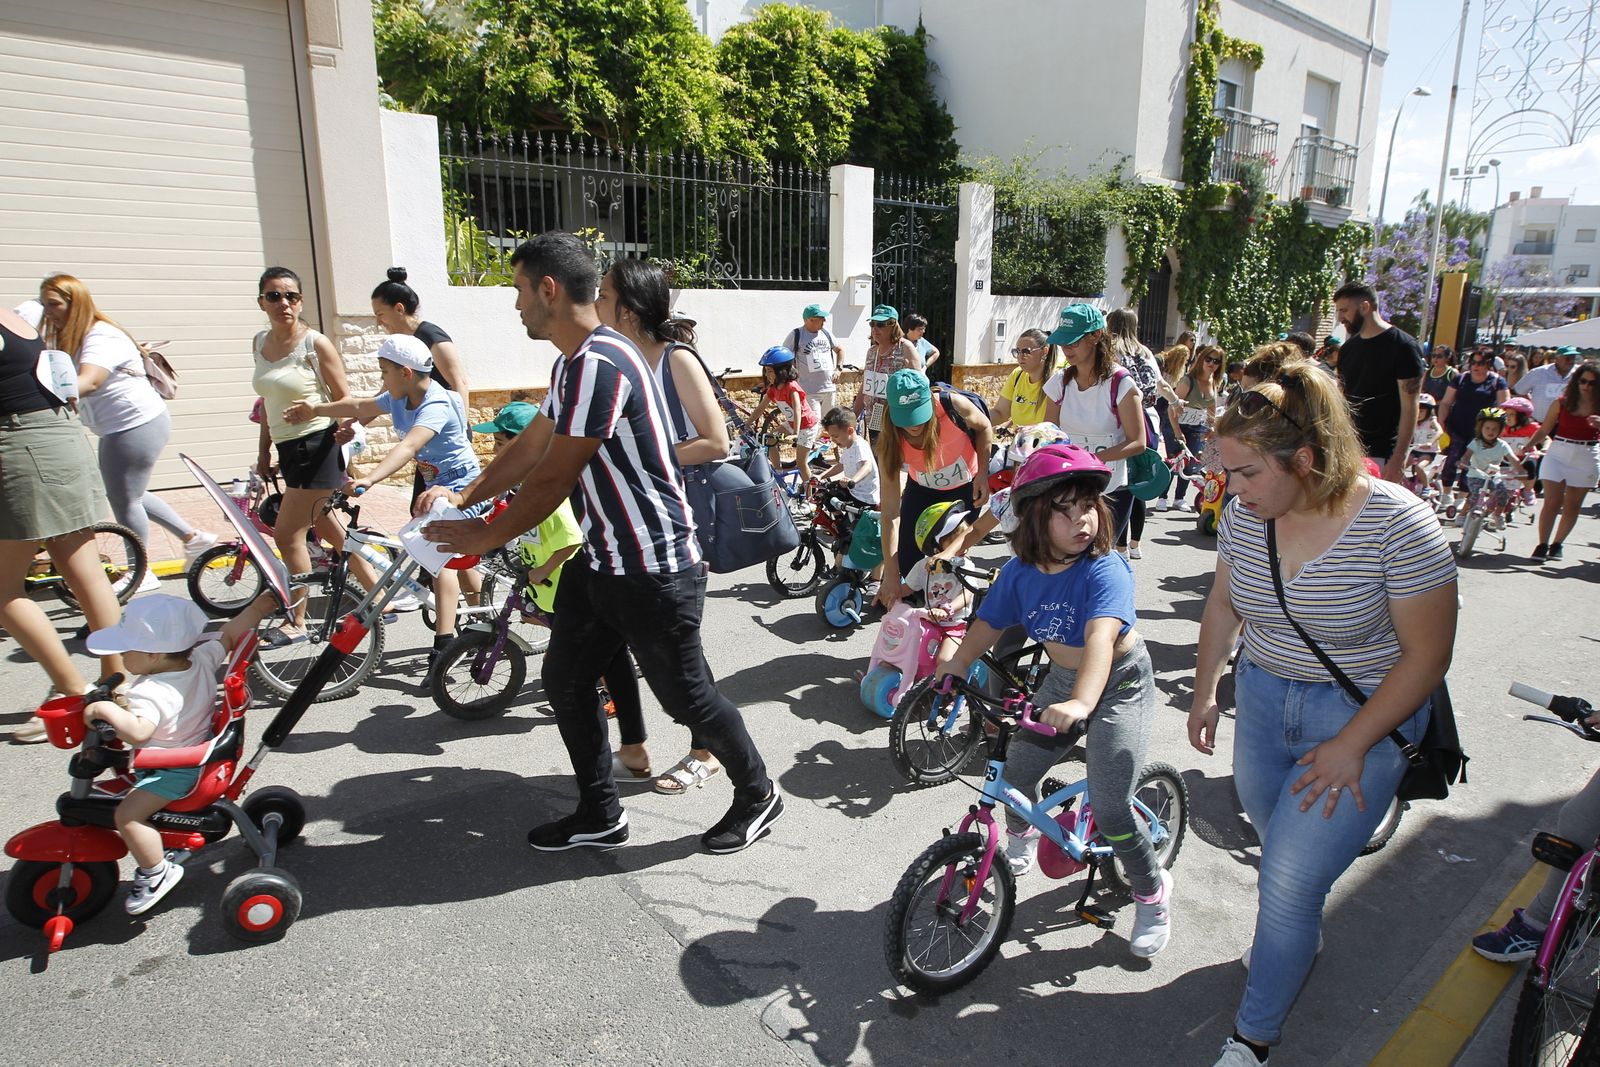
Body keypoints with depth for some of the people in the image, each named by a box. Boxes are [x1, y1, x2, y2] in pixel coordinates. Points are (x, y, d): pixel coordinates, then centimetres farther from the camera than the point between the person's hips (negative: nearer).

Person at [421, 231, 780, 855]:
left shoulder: (600, 363, -23)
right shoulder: (572, 362, 10)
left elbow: (553, 481, -21)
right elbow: (531, 448, 19)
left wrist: (483, 538, -9)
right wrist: (463, 497, 17)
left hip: (653, 570, -10)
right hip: (601, 561, 10)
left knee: (685, 695, 4)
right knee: (564, 679, 14)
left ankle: (756, 795, 28)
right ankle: (600, 815, 29)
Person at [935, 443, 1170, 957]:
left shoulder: (1105, 570, -28)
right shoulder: (1020, 572, -12)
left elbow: (1101, 636, -43)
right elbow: (987, 624, -3)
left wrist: (1081, 703, -57)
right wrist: (954, 667, -19)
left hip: (1120, 683, -5)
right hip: (1062, 679, 5)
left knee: (1109, 808, -11)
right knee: (1015, 773, 7)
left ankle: (1153, 891, 18)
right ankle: (1022, 835, 43)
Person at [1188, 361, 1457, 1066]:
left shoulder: (1394, 523, -24)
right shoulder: (1245, 512, -9)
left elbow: (1426, 654, -17)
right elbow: (1223, 602, 8)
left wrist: (1351, 746, -18)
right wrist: (1205, 690, 5)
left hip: (1365, 715, -5)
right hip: (1263, 697, 5)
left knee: (1289, 882, -5)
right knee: (1279, 844, 19)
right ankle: (1298, 942, 51)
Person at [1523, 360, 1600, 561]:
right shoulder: (1562, 402, 0)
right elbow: (1544, 430, 2)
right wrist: (1529, 445, -12)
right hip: (1558, 454, -1)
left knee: (1572, 506, 9)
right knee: (1552, 503, -6)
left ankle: (1557, 544, 22)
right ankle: (1542, 544, 0)